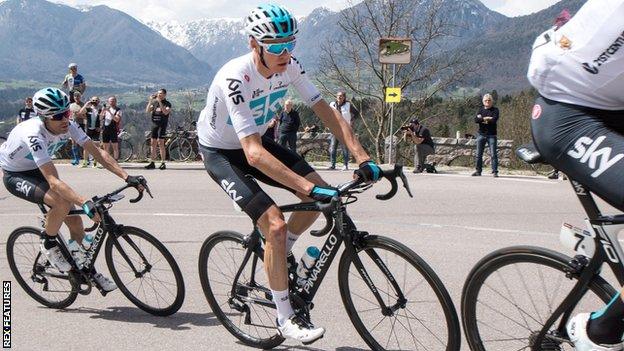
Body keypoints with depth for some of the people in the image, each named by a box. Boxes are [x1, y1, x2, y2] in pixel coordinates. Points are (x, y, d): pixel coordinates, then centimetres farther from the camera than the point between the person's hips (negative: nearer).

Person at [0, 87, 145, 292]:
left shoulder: (67, 126, -19)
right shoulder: (34, 135, -38)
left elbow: (98, 153, -17)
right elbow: (53, 181, -45)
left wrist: (127, 177, -27)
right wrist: (85, 203, -55)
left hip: (36, 170, 7)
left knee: (75, 221, -1)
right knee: (62, 204, -32)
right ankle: (48, 245, -5)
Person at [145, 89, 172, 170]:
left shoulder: (167, 103, -2)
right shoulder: (154, 102, 11)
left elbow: (165, 112, -21)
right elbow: (147, 111, 1)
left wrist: (160, 102, -23)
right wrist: (150, 101, -9)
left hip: (162, 124, -5)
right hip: (154, 124, 5)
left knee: (161, 143, -10)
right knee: (153, 143, 5)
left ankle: (163, 163, -6)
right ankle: (152, 163, 10)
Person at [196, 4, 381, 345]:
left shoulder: (289, 65, -16)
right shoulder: (235, 79, -36)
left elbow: (326, 112, -12)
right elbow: (254, 154, -42)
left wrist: (363, 159, -23)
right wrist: (309, 188, -47)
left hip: (256, 141, 7)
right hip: (220, 152, -7)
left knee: (321, 196, -7)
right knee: (276, 225, -20)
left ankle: (278, 254, 18)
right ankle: (285, 318, -3)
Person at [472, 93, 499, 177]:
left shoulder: (495, 110, 2)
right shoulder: (481, 110, 11)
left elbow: (494, 120, -15)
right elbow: (476, 120, -4)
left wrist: (482, 119, -7)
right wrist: (486, 118, -14)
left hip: (491, 135, -3)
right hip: (481, 134, 3)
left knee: (493, 154, -7)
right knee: (479, 154, 4)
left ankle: (495, 172, -5)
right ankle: (478, 171, 13)